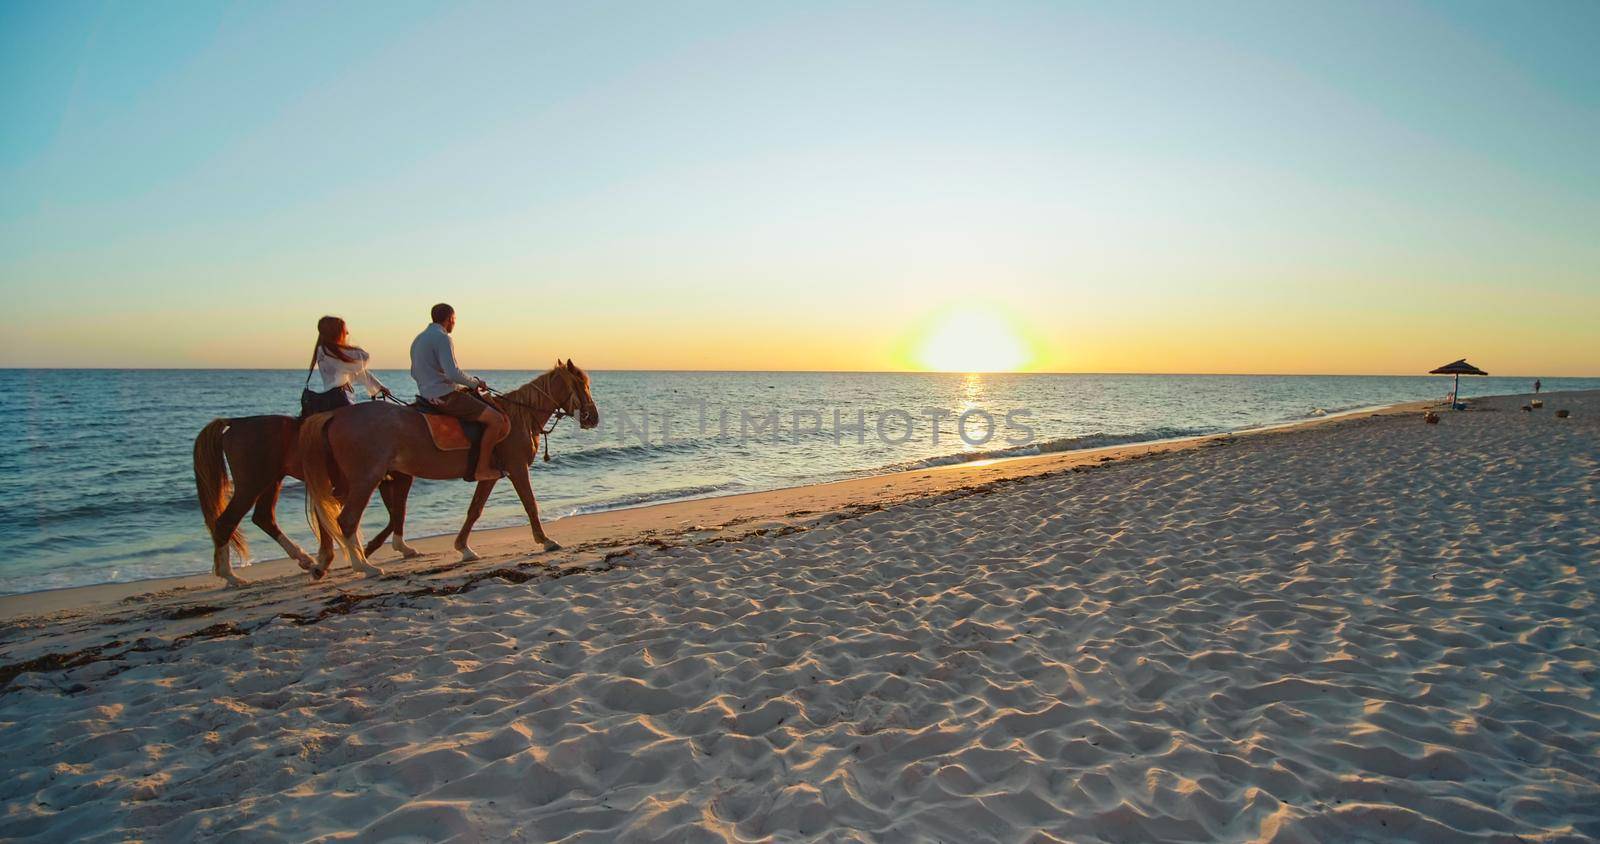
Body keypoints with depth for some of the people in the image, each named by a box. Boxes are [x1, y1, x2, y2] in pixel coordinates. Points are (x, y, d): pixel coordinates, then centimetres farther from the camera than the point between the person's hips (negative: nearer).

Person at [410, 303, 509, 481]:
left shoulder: (418, 339, 19)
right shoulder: (442, 338, -13)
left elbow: (414, 374, 28)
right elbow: (453, 373, -25)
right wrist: (476, 382, -9)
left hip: (428, 395, 11)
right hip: (445, 397, -11)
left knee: (478, 400, 30)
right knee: (496, 420, -14)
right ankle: (482, 468, -13)